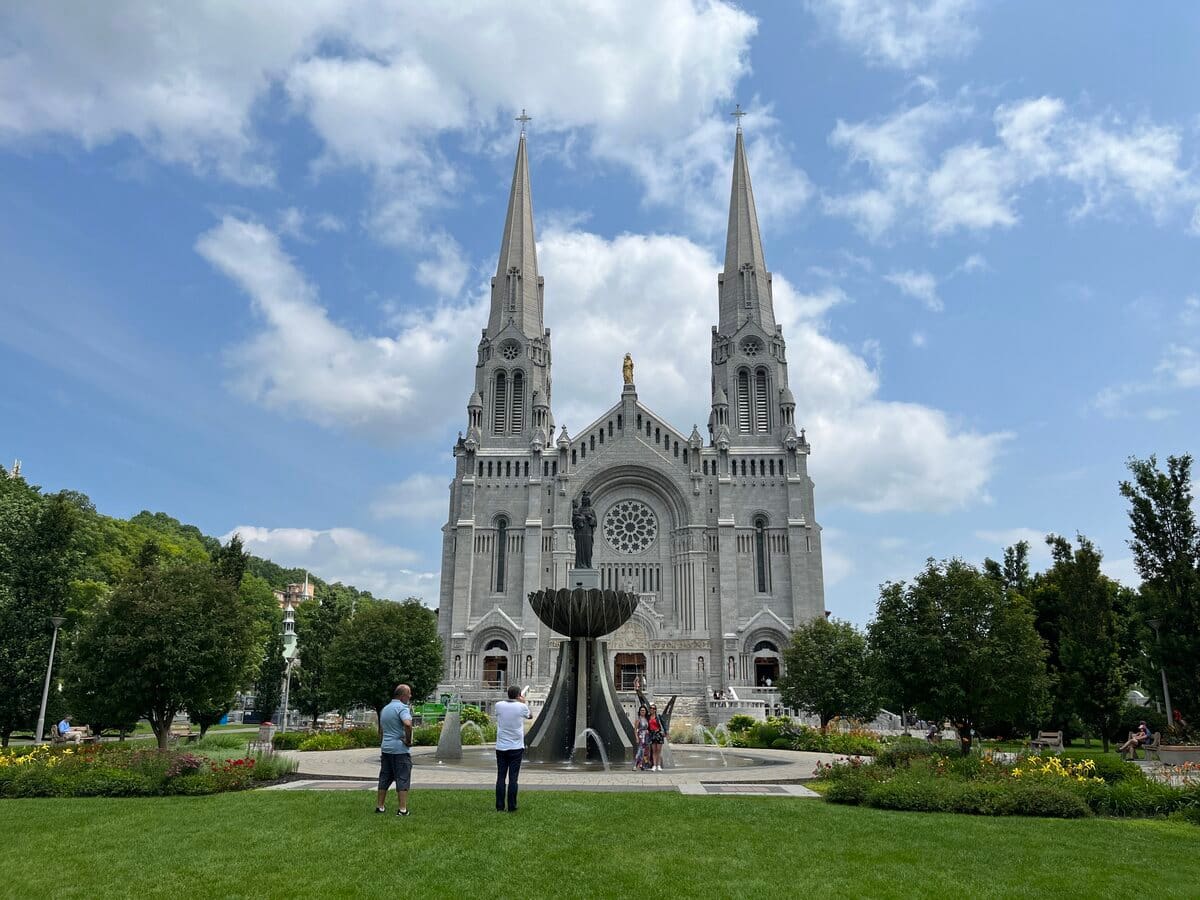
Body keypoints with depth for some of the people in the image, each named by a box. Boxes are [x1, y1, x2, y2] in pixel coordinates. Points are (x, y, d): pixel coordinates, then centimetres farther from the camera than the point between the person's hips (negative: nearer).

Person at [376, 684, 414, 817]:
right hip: (400, 749, -7)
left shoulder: (385, 709, 15)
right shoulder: (402, 707, -13)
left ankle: (380, 806, 20)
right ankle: (403, 809, -2)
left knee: (385, 778, 15)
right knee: (403, 778, -2)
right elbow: (408, 724, -31)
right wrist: (408, 740, -18)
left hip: (385, 748, 8)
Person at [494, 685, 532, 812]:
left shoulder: (499, 705, -2)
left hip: (501, 747, 2)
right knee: (513, 778, 2)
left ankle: (499, 807, 6)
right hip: (516, 748, -2)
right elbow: (530, 716, 14)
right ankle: (512, 807, 4)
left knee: (501, 777, 6)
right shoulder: (522, 707, -7)